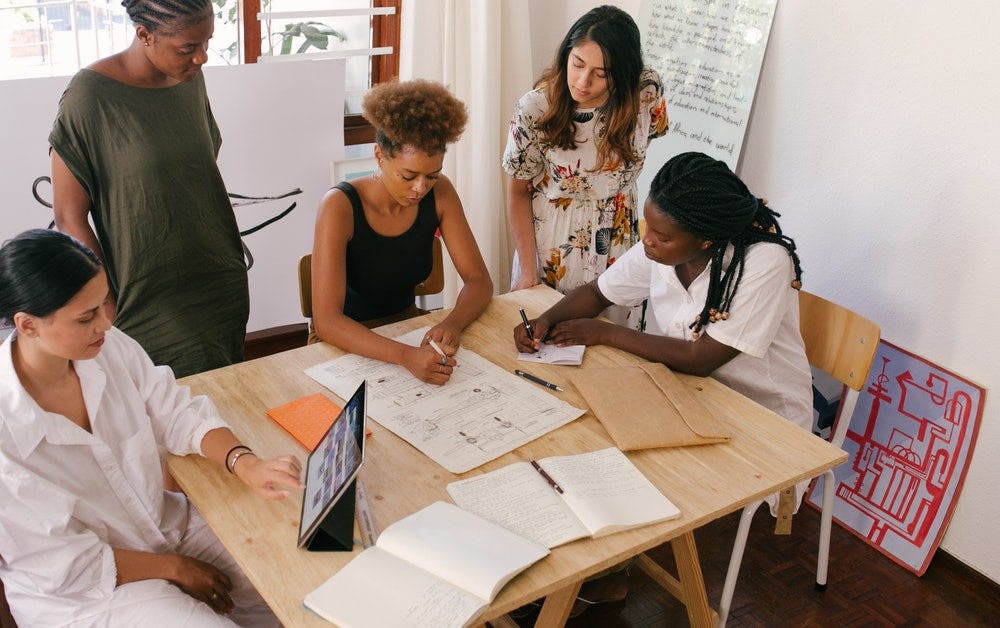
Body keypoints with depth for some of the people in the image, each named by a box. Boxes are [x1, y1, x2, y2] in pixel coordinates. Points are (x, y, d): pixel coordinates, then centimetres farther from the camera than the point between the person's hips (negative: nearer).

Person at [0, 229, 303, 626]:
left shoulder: (110, 347, -13)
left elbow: (179, 414, -3)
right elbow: (66, 566, -19)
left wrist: (245, 464, -21)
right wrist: (174, 568, -11)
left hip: (166, 522, 5)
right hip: (81, 594, -5)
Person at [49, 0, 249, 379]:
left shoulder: (191, 79, 3)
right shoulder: (90, 96, -15)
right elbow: (70, 218, -11)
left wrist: (231, 260, 14)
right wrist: (109, 309, -12)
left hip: (225, 288, 6)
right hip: (154, 306, -5)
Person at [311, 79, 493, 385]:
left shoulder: (439, 193, -9)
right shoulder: (341, 206, -23)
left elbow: (479, 280, -5)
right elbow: (326, 321, -29)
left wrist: (452, 323, -27)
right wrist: (406, 356, -44)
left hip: (409, 327, 4)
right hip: (350, 344, -4)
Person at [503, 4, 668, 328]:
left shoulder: (647, 92, -18)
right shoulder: (535, 108, -21)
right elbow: (518, 192, -10)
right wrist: (528, 272, -11)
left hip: (617, 242, 2)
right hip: (549, 244, -2)